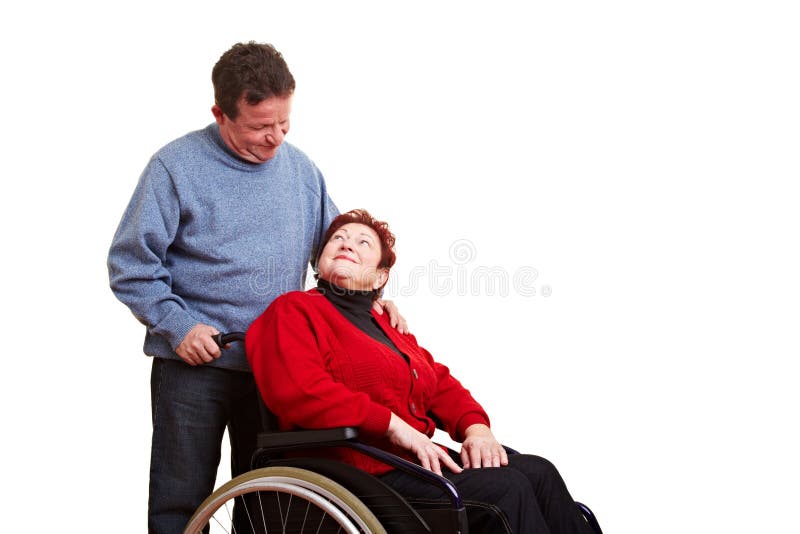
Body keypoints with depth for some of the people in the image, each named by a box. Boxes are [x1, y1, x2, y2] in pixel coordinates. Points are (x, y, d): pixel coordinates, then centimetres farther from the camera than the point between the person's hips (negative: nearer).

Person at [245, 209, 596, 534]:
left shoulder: (387, 328, 28)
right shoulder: (293, 310, 1)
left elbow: (442, 385, 24)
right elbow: (299, 390, -17)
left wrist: (476, 428, 1)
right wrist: (394, 426, -20)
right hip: (362, 470, -8)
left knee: (538, 472, -10)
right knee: (505, 489, -22)